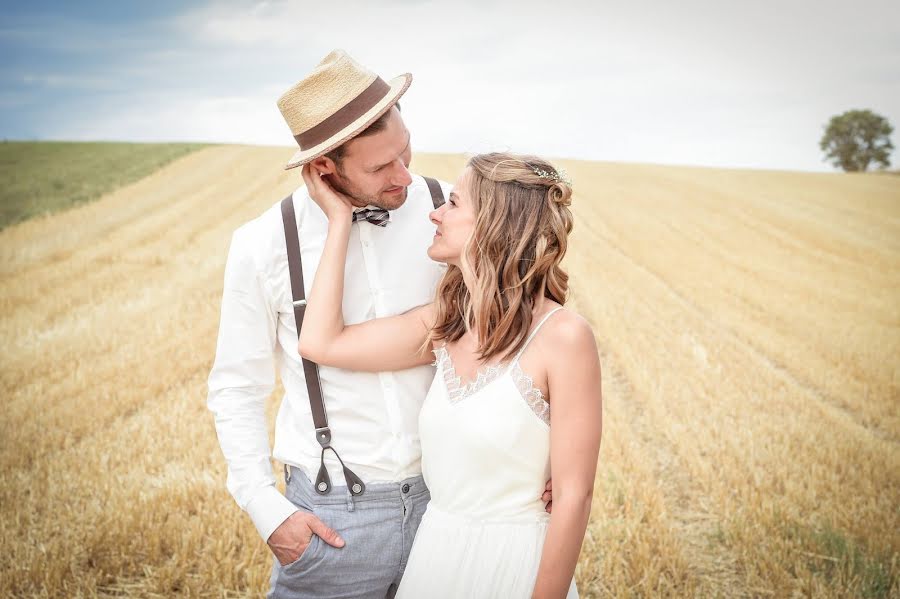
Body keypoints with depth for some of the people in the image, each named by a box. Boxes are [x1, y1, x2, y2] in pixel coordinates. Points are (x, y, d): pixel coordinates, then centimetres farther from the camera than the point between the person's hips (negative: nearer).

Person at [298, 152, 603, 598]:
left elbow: (573, 496, -17)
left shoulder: (562, 336, -20)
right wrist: (340, 218, -2)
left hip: (512, 561, -6)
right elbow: (320, 343, -5)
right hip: (434, 550, 6)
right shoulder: (444, 325, 0)